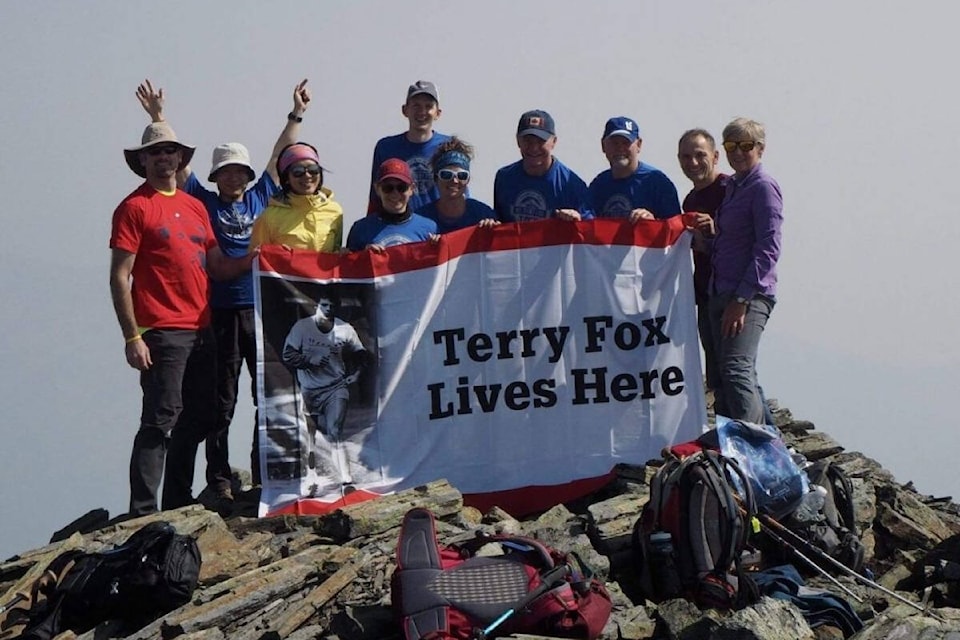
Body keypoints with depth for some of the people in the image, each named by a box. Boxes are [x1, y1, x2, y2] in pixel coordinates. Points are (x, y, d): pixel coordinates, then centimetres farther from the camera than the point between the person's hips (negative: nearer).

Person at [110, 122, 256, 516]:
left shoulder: (195, 207, 18)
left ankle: (178, 505, 22)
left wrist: (254, 259, 1)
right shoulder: (134, 207, -2)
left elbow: (218, 268, 21)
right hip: (161, 334, -7)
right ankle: (143, 513, -9)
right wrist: (132, 337, -14)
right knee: (160, 420, -11)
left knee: (198, 421, 11)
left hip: (201, 331, 7)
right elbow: (119, 278, -7)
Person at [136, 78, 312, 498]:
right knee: (222, 402, 1)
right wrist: (158, 119, -3)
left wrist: (296, 115, 22)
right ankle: (219, 480, 4)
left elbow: (279, 156, 20)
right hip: (222, 312, -3)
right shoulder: (203, 202, 6)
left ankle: (265, 474, 15)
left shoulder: (260, 197, 13)